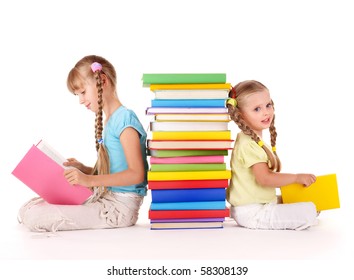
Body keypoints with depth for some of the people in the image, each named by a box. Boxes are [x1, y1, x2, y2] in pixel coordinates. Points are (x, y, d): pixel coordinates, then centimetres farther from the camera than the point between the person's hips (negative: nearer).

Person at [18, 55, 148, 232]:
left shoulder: (125, 118, -12)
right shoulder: (109, 121, 16)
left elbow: (136, 174, -20)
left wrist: (90, 180, -25)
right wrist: (82, 169, 5)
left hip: (120, 205, -9)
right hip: (105, 198, 9)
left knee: (34, 217, -19)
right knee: (28, 208, 2)